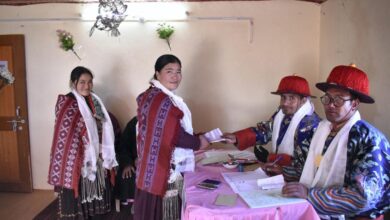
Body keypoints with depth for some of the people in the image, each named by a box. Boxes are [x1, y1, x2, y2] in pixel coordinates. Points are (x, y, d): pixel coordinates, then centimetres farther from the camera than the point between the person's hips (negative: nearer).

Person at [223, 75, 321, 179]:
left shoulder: (310, 125, -22)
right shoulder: (282, 113, 1)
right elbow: (265, 131, 5)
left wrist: (270, 158, -18)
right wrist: (236, 138, -9)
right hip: (277, 166, 7)